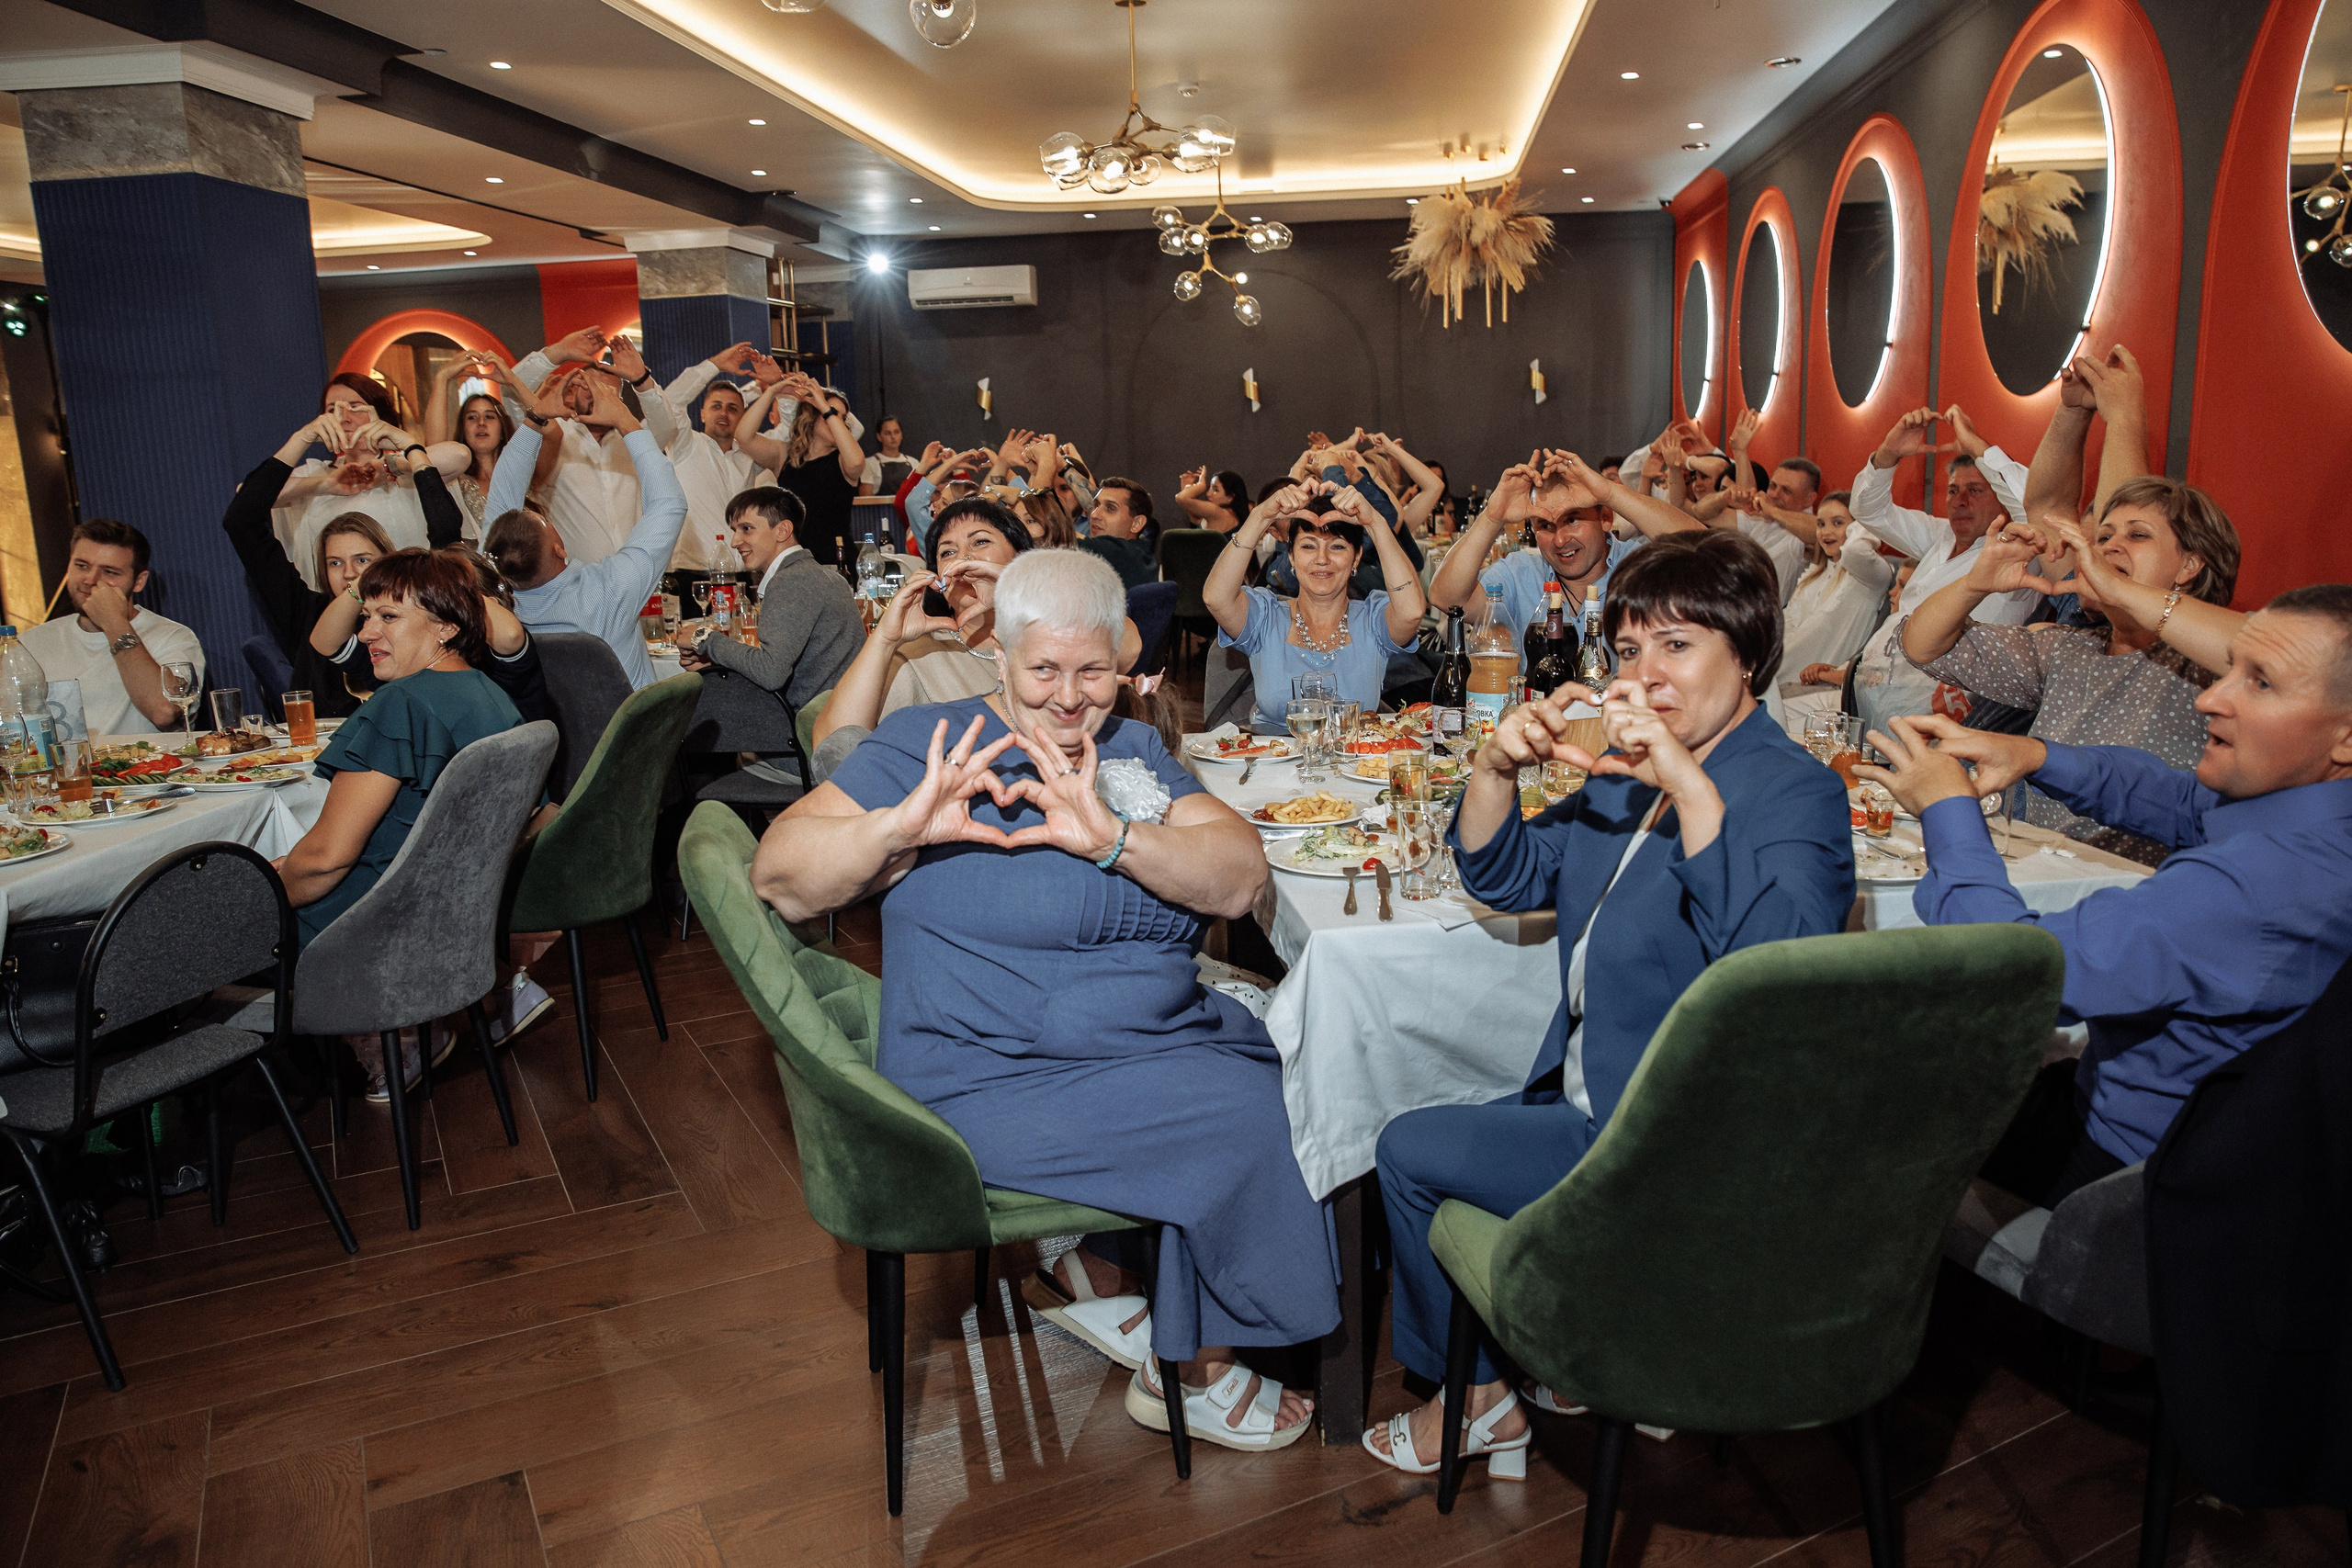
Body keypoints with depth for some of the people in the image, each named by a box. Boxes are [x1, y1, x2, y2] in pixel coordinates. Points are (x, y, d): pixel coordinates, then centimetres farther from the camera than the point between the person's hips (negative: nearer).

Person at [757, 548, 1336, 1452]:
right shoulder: (931, 743, -5)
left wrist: (1112, 838, -24)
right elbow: (780, 876, -14)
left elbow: (1241, 878, -7)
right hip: (994, 1084, -7)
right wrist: (900, 826, -32)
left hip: (1156, 1038, 7)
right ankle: (1189, 1374, 9)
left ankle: (1093, 1266, 10)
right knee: (1242, 1122, -16)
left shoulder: (1134, 752, 9)